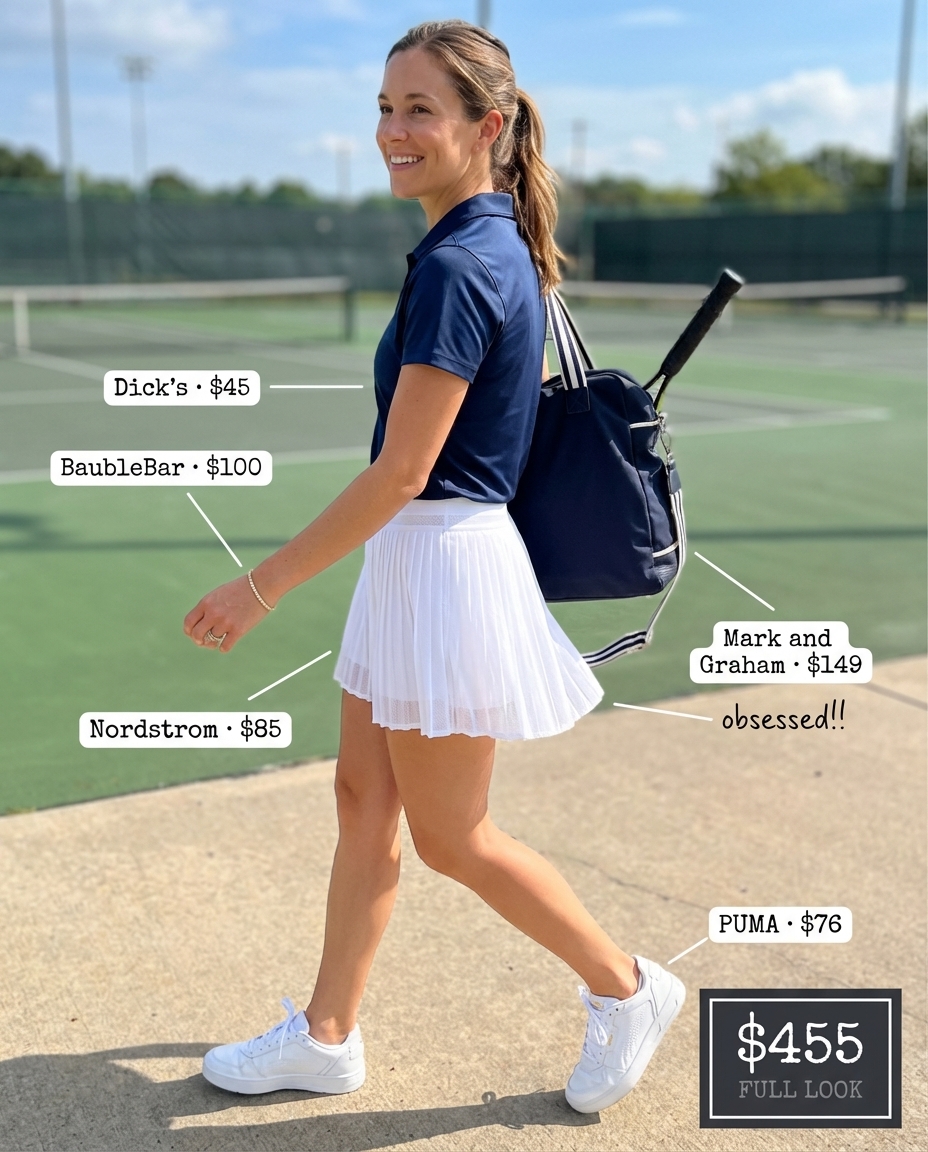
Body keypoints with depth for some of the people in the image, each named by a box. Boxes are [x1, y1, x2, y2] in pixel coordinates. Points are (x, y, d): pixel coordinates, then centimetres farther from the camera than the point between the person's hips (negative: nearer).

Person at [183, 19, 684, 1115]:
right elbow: (530, 391, 19)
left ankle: (625, 987, 24)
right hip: (417, 560, 10)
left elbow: (400, 471, -23)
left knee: (449, 835, 5)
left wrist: (262, 584, -17)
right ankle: (325, 1036, 29)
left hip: (443, 558, -10)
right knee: (363, 799, 15)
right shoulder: (506, 247, 9)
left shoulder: (456, 268, -20)